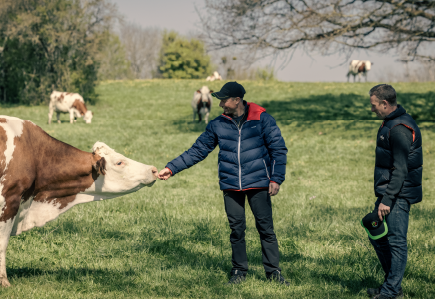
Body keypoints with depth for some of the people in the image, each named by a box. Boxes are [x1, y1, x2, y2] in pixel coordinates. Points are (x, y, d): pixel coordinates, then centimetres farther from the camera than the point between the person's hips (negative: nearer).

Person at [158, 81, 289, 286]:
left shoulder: (261, 119, -3)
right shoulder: (218, 125, 6)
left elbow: (278, 149, 0)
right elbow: (197, 151, 10)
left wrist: (276, 178, -9)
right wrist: (172, 168, 4)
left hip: (258, 184, -3)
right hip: (231, 186, 3)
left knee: (265, 227, -2)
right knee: (236, 229, 5)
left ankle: (274, 272, 6)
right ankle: (239, 271, 17)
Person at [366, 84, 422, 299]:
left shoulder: (400, 128, -18)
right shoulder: (390, 123, 14)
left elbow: (400, 169, -22)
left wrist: (387, 200, -23)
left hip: (398, 195, -11)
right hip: (388, 193, 11)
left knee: (396, 241, -4)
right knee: (377, 237, 16)